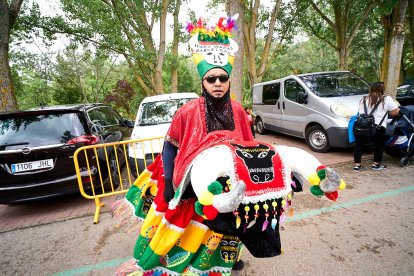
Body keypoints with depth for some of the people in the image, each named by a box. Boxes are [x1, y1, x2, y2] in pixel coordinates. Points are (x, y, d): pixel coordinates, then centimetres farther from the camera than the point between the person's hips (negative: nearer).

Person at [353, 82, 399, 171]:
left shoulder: (364, 99, 16)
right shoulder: (387, 99, 5)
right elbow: (394, 112, 6)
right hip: (378, 127, -2)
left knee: (359, 145, 11)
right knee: (379, 146, 17)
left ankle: (357, 165, 10)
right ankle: (376, 164, 25)